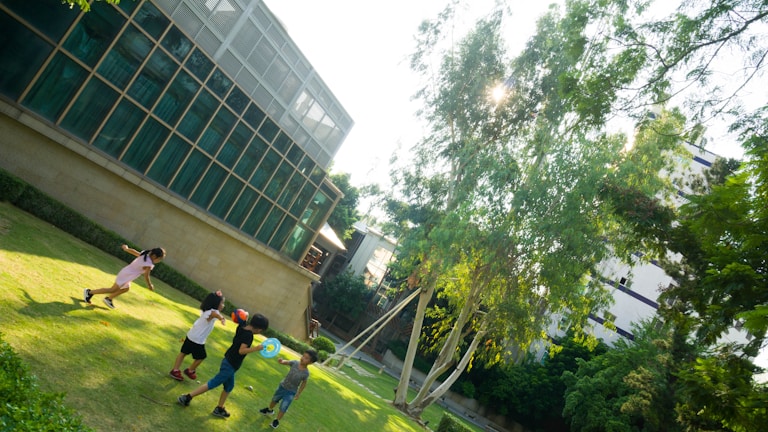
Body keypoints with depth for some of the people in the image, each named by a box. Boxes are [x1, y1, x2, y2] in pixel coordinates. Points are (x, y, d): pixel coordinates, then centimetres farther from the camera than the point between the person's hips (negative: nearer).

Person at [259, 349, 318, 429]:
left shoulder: (306, 373, -24)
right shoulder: (295, 363, -22)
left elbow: (304, 383, -9)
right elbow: (286, 362, -29)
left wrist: (298, 394, 0)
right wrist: (281, 361, -53)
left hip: (291, 392, -3)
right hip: (282, 386, 3)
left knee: (283, 408, 1)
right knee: (274, 399, 26)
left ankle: (277, 421, 29)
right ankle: (270, 410, 57)